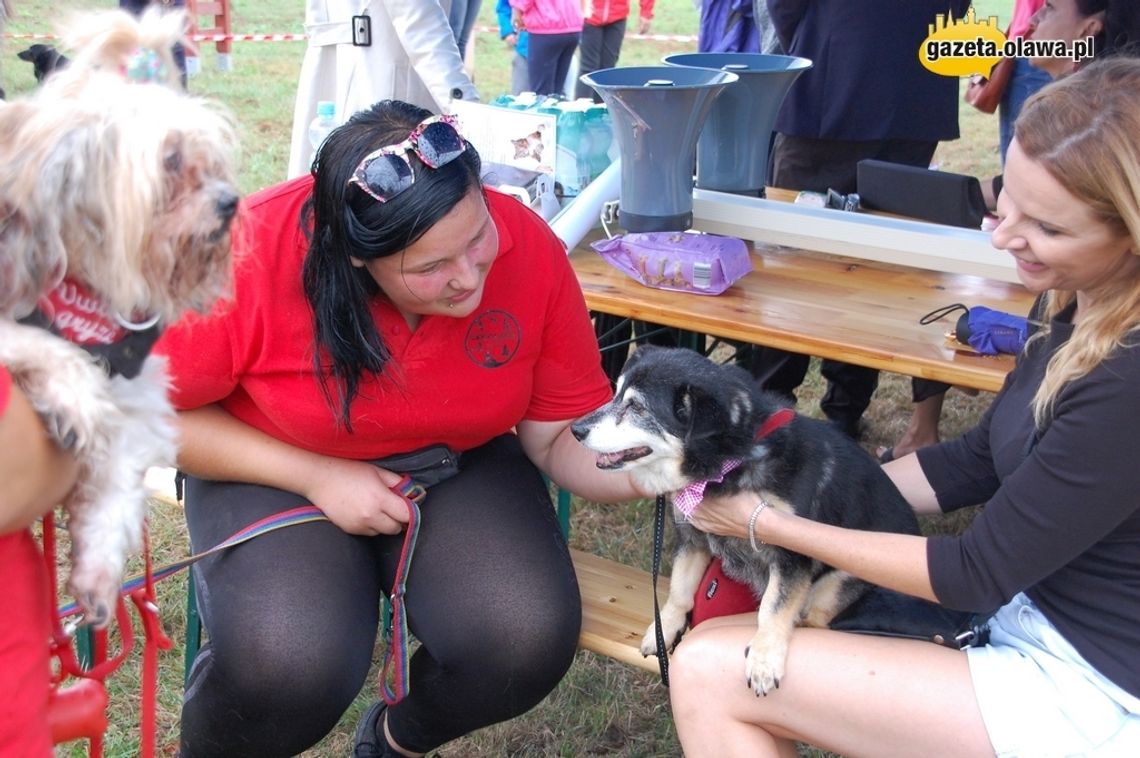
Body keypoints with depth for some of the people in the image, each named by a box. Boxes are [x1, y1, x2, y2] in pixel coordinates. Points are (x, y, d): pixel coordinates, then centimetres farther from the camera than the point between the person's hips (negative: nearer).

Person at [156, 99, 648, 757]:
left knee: (529, 641, -25)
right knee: (287, 668, -31)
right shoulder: (254, 256, -26)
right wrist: (317, 476, -20)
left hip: (459, 465, 3)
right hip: (278, 469, -2)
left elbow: (562, 432, -9)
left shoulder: (529, 248, -20)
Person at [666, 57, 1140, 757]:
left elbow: (979, 573, -21)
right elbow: (976, 463, 10)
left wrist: (772, 523, -12)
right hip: (1028, 611, 8)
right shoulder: (1084, 310, -2)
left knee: (709, 674, -12)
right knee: (715, 638, 7)